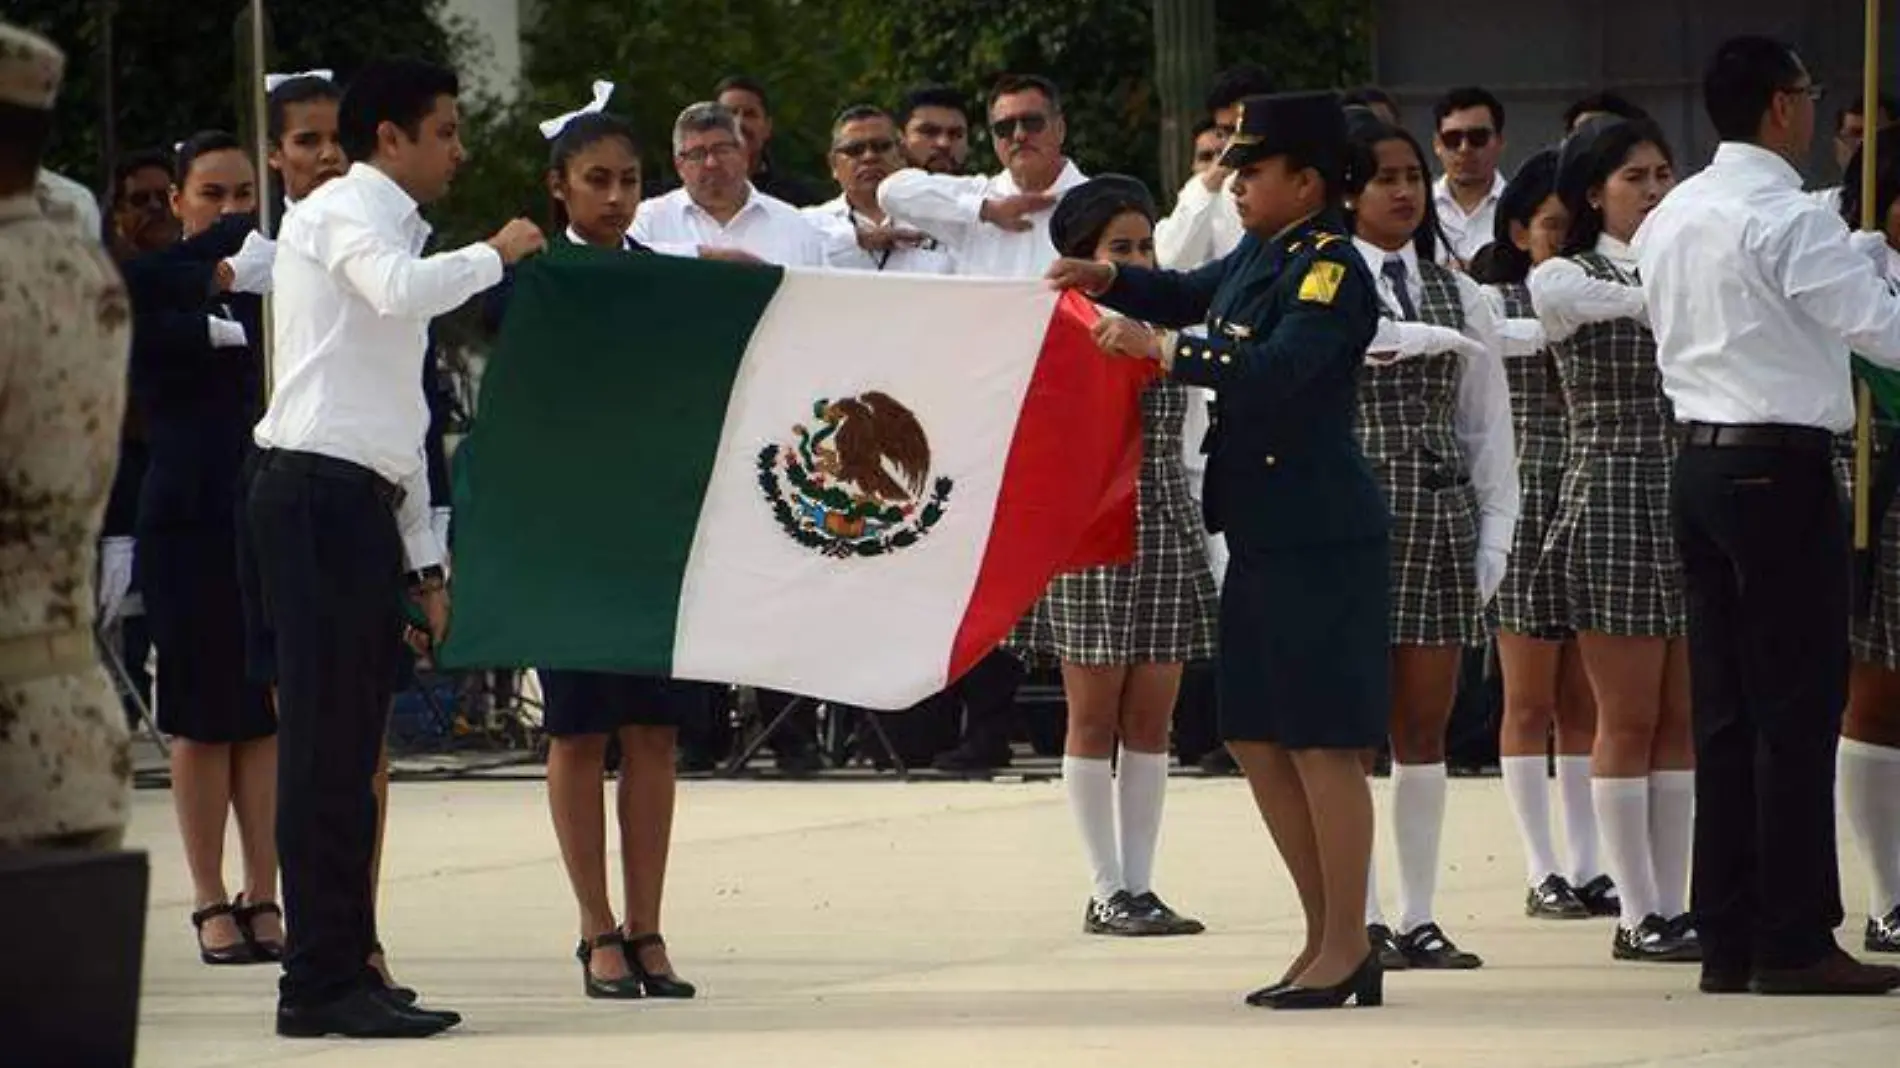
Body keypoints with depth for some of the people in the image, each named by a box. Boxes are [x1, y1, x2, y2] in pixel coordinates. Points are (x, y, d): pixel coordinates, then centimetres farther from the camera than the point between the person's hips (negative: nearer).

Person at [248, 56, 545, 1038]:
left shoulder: (391, 227, 25)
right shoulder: (344, 211, -2)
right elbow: (401, 291, -27)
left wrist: (423, 559, 23)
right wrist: (496, 255, -10)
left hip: (361, 502, 10)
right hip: (317, 490, -10)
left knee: (348, 755, 9)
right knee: (325, 745, -11)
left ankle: (344, 972, 12)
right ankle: (322, 983, -12)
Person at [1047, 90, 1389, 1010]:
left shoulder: (1331, 268, -15)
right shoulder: (1261, 255, 11)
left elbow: (1278, 366, -29)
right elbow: (1191, 294, 30)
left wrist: (1159, 349, -24)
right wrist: (1109, 281, 14)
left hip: (1319, 537, -10)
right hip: (1263, 531, 10)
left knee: (1323, 744, -5)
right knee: (1257, 738, 13)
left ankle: (1348, 951, 2)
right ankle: (1325, 937, 21)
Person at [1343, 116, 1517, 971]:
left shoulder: (1458, 296, 15)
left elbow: (1489, 425, 14)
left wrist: (1494, 536, 7)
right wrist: (1445, 339, -11)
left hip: (1442, 518, 5)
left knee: (1426, 728, 5)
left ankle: (1419, 917, 9)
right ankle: (1361, 918, -1)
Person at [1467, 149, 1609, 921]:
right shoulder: (1499, 301, 0)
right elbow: (1490, 337, -21)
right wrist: (1570, 319, -37)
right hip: (1526, 503, -4)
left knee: (1584, 703, 7)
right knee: (1529, 703, 1)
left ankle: (1586, 867, 10)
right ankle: (1543, 872, 4)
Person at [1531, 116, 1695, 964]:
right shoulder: (1564, 280, 0)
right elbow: (1635, 303, -22)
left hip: (1692, 503, 5)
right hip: (1612, 502, -5)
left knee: (1682, 720, 5)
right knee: (1629, 719, -2)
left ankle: (1672, 904, 10)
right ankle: (1637, 914, 2)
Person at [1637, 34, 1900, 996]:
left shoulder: (1668, 222, 12)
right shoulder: (1789, 221, -14)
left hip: (1699, 463, 8)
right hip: (1781, 467, -8)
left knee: (1724, 709, 9)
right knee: (1799, 708, -5)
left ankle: (1726, 940, 10)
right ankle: (1794, 942, -5)